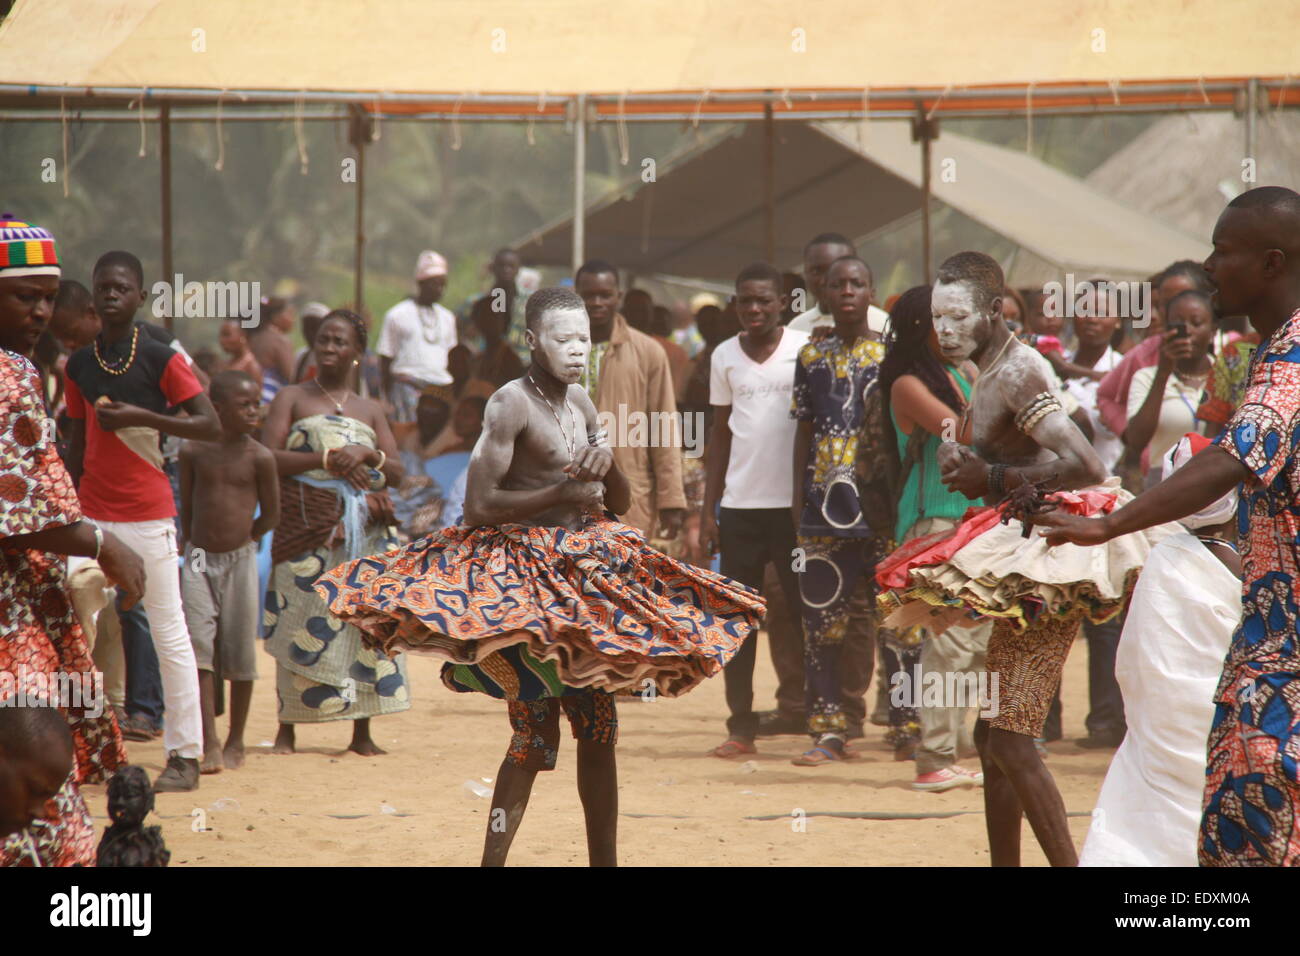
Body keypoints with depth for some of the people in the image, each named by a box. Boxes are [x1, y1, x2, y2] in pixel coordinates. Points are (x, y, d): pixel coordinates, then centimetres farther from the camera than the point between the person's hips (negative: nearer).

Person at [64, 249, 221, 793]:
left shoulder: (161, 360, -5)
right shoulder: (79, 366, 9)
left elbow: (211, 426, -9)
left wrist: (142, 418, -19)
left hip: (148, 513, -5)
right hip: (92, 513, 5)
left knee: (169, 634, -1)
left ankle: (185, 754, 2)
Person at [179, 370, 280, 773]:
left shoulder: (258, 457, -5)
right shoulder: (194, 451, -1)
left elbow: (271, 514, 3)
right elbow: (186, 506, 10)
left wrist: (238, 540, 5)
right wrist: (193, 543, 9)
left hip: (240, 559, 0)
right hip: (199, 559, 0)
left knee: (240, 652, 6)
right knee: (199, 644, -10)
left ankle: (235, 742, 18)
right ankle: (209, 744, -12)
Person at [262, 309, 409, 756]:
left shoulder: (370, 411, 18)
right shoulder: (293, 399, 8)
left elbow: (396, 471, 10)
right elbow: (269, 458, -5)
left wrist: (365, 454, -10)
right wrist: (326, 459, -15)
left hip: (364, 531, 3)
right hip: (308, 526, -3)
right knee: (302, 624, -6)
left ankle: (362, 732, 2)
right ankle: (287, 729, 1)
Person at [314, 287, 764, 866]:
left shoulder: (581, 402, 13)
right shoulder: (512, 404, -11)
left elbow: (619, 503, 19)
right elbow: (478, 505, -19)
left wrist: (608, 462, -3)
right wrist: (564, 494, -15)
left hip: (585, 576, 8)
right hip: (525, 577, -8)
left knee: (600, 733, 10)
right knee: (535, 737, -11)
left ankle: (605, 861, 18)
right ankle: (493, 861, -5)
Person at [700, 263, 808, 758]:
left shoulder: (807, 351, -1)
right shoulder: (724, 357, 9)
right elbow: (721, 433, 13)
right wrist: (708, 507, 8)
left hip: (794, 503, -3)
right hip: (739, 505, 3)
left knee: (807, 613, -1)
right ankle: (741, 727, 7)